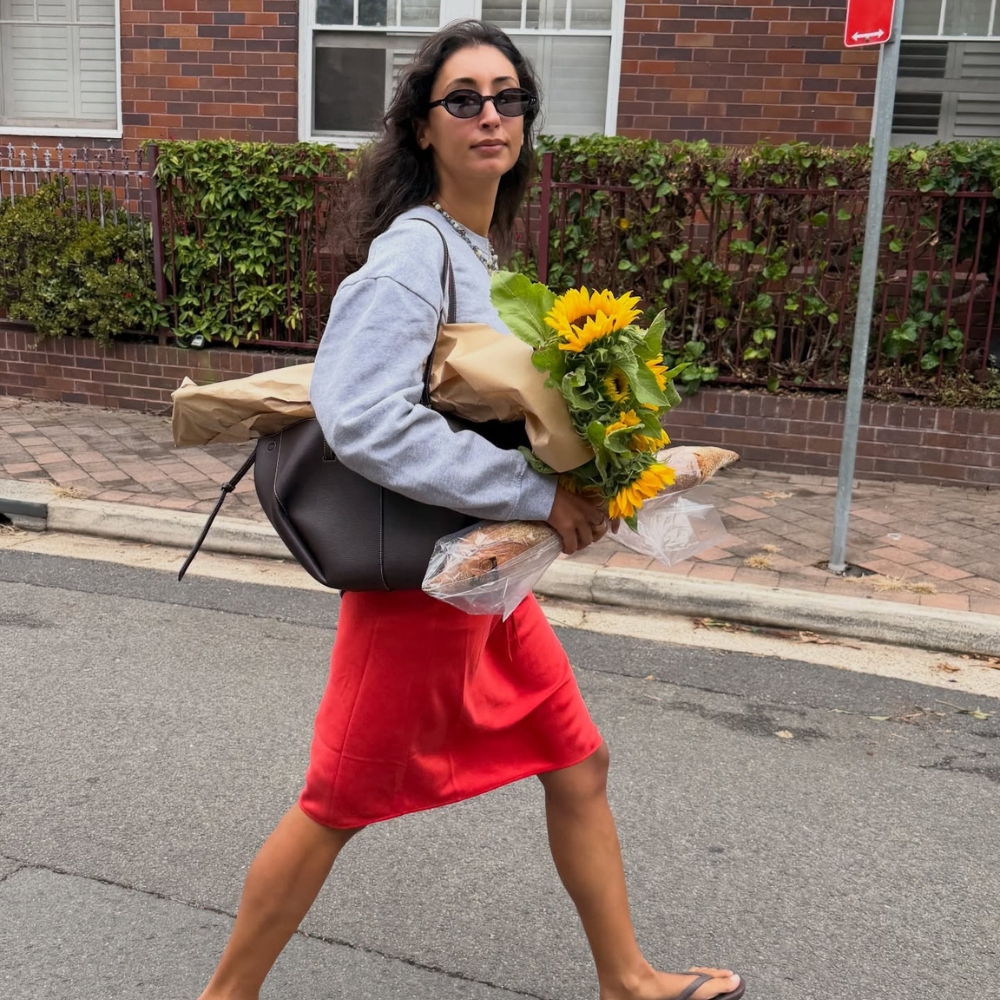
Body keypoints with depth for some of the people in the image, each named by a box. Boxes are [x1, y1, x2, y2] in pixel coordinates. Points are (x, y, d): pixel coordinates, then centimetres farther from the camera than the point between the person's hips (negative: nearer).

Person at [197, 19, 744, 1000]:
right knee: (338, 805, 5)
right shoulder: (414, 251, -19)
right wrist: (539, 493, -28)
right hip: (422, 578, -9)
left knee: (577, 764, 16)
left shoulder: (476, 249, 9)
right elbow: (362, 416, -32)